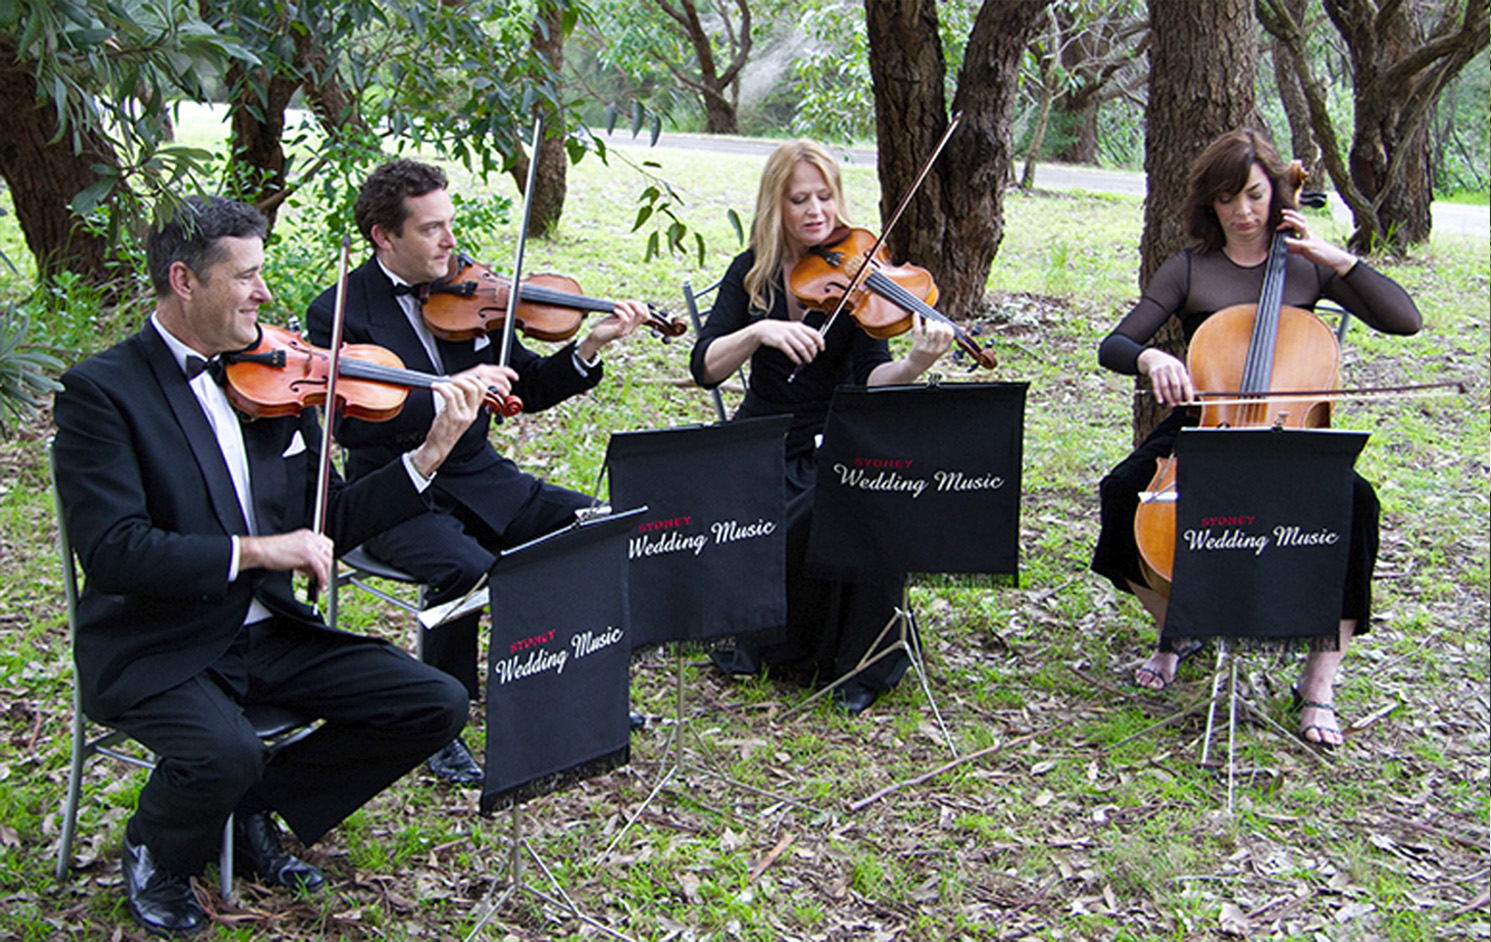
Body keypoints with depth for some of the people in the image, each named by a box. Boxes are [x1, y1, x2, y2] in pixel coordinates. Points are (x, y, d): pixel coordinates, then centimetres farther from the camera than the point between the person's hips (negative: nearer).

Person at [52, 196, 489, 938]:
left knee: (436, 706, -7)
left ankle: (252, 810, 12)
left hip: (268, 633, 6)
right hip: (155, 649, -6)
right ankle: (156, 852, 3)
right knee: (224, 754, -35)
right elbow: (111, 551, -21)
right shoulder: (102, 391, -11)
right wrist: (252, 551, -26)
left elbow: (327, 525, 8)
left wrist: (429, 455, -3)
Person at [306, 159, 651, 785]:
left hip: (478, 476, 6)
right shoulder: (340, 312, -9)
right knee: (468, 570, -34)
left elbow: (528, 389, 9)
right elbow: (350, 422, -23)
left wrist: (589, 347, -8)